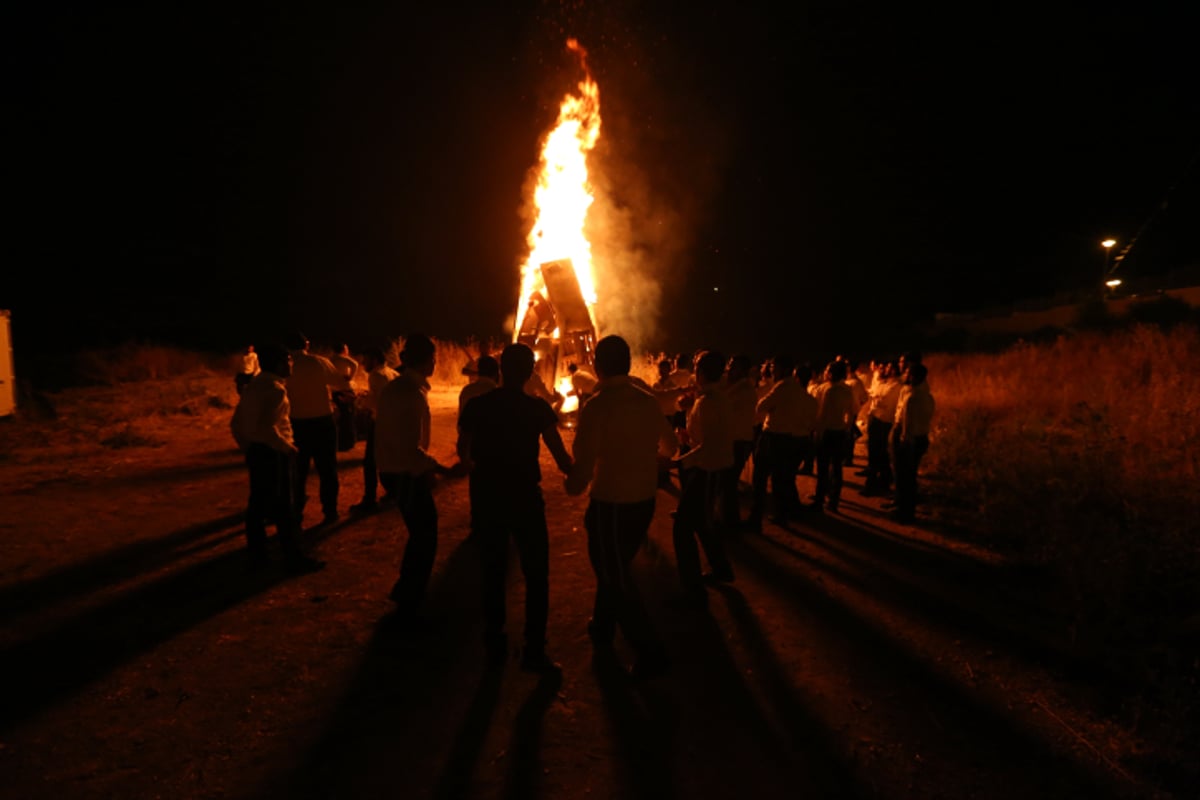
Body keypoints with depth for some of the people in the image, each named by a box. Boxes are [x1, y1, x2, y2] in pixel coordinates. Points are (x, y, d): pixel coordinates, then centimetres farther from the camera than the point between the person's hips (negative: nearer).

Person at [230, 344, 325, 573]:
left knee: (258, 503, 14)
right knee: (282, 506, -4)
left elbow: (237, 422, 17)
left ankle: (257, 554, 22)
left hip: (256, 450, 9)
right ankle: (293, 558, 3)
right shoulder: (274, 388, -15)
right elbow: (266, 425, -27)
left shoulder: (254, 385, 14)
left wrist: (247, 446, 20)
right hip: (272, 451, -9)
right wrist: (287, 447, -19)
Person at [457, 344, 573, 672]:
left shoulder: (477, 405, -1)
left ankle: (495, 644, 24)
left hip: (486, 497, 3)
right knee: (536, 574, 7)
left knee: (493, 571, 16)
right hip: (523, 497, -3)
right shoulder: (538, 408, -9)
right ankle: (534, 651, 6)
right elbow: (561, 457, -13)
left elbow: (463, 452, 11)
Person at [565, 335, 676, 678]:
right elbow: (669, 445, 15)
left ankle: (650, 652, 13)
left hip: (610, 504, -7)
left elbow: (585, 460, -25)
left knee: (615, 576, 9)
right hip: (644, 500, 7)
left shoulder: (597, 406, -19)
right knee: (615, 566, 26)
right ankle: (602, 627, 42)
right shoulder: (648, 400, 1)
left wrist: (574, 485, -5)